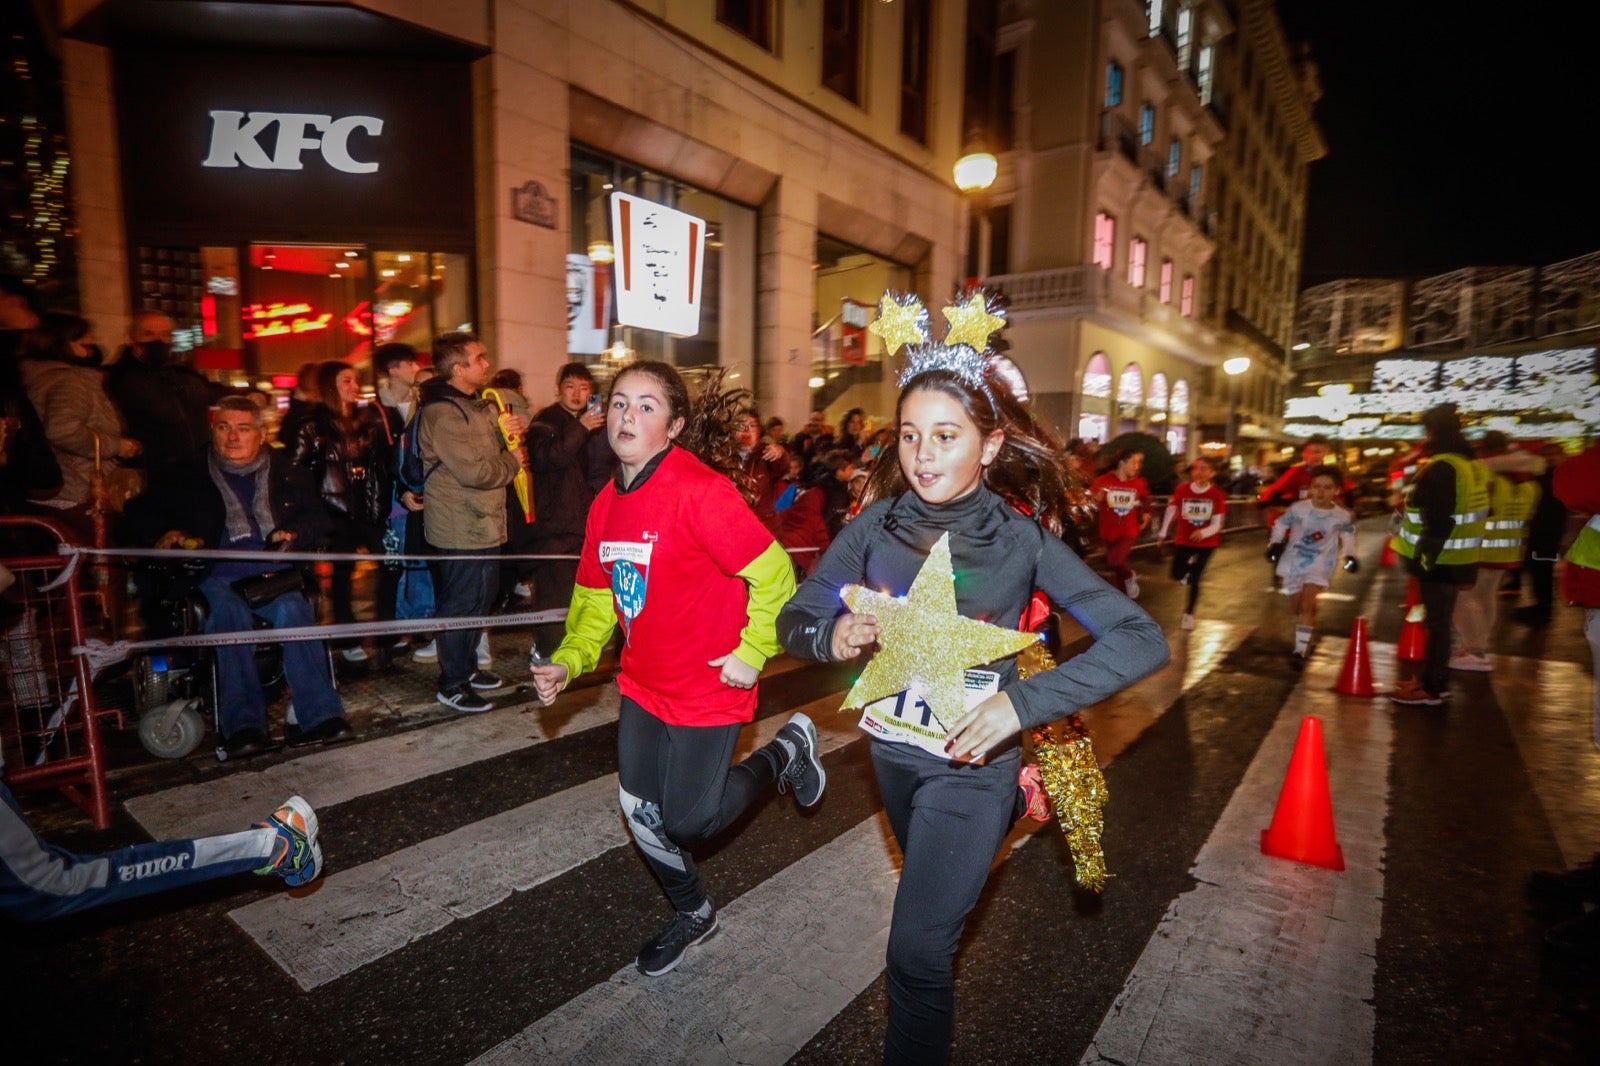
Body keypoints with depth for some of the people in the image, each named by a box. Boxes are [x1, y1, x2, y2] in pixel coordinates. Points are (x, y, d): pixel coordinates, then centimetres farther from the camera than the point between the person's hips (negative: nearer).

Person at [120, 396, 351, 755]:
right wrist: (164, 534, -2)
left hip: (274, 573, 0)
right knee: (230, 613, -33)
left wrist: (295, 534, -4)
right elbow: (137, 516, 20)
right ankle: (243, 726, -39)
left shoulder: (285, 472, 21)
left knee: (293, 610, -32)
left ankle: (319, 716, -38)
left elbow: (318, 516, 17)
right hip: (217, 576, 0)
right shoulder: (190, 478, 19)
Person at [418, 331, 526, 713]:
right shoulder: (442, 414, -19)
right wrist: (512, 461, -9)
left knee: (480, 600, 19)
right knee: (460, 606, 1)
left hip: (483, 524, 10)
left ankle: (467, 668, 34)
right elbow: (473, 470, -26)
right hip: (460, 531, -10)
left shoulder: (476, 405, 14)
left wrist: (506, 432, -1)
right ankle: (452, 684, 15)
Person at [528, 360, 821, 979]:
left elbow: (773, 574, -21)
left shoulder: (701, 491, -23)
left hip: (707, 689, -7)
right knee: (642, 817, 16)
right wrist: (566, 663, -1)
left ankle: (785, 750, 27)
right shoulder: (606, 504, 1)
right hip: (642, 688, 7)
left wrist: (752, 651, -16)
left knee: (687, 824, 3)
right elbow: (596, 598, 10)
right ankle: (693, 913, 44)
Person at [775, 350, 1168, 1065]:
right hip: (891, 749, 4)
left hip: (970, 762, -4)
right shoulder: (877, 523, -12)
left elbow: (1142, 639, -22)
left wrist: (1024, 701, -33)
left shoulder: (1022, 538, -19)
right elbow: (793, 618, -6)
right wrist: (832, 636, -29)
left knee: (917, 951, -1)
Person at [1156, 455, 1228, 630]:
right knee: (1177, 575, 3)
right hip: (1183, 540, 2)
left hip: (1206, 542, -2)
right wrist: (1162, 533, 12)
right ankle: (1191, 563, 40)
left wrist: (1203, 533, -36)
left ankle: (1189, 614, 18)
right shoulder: (1182, 490, -11)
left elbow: (1217, 524, -15)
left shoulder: (1217, 495, -14)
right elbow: (1171, 510, 4)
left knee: (1194, 579, 0)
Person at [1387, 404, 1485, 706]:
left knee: (1436, 622, -3)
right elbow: (1455, 512, 20)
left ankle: (1432, 689, 5)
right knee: (1438, 621, 16)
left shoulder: (1441, 468, -19)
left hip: (1439, 560, -10)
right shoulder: (1466, 465, 14)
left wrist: (1425, 555, -22)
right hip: (1452, 558, 10)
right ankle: (1433, 679, 26)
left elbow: (1439, 520, -25)